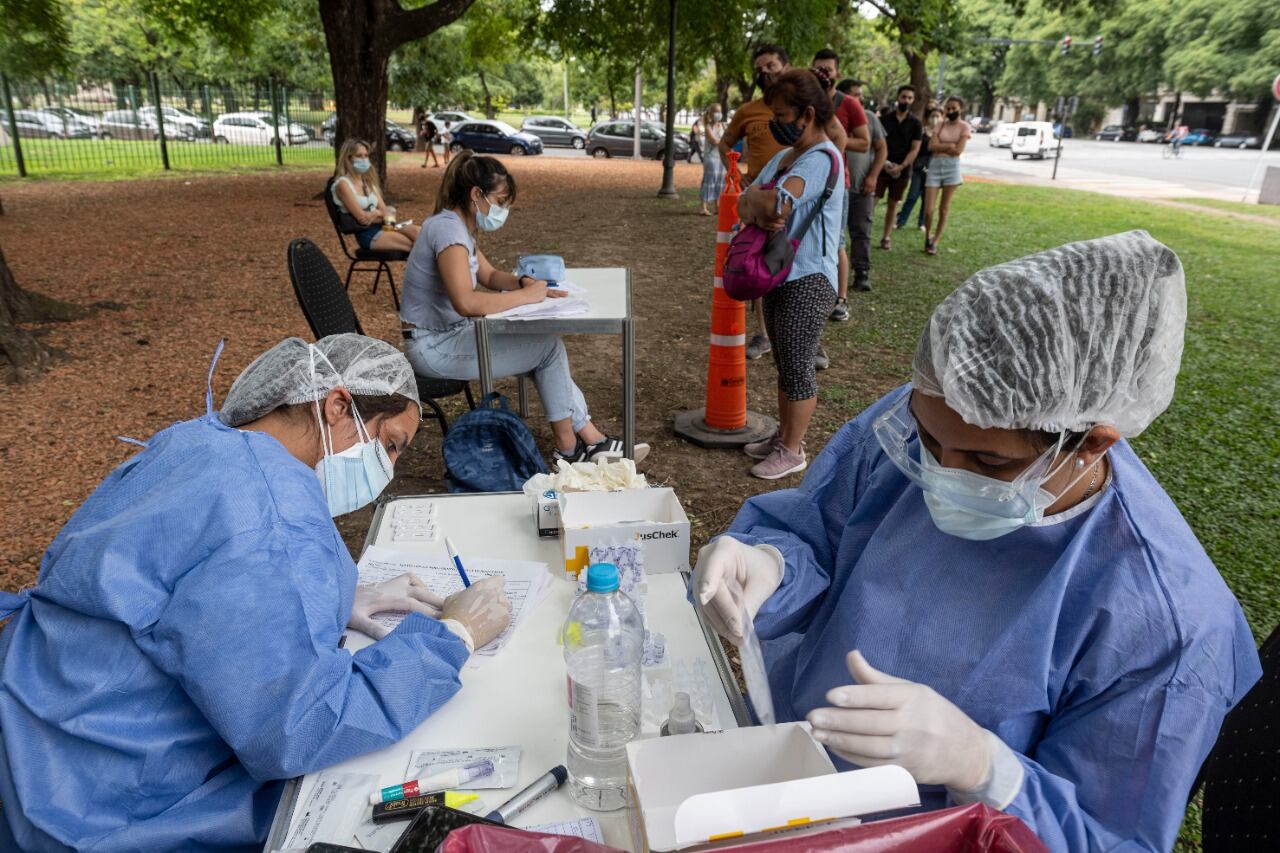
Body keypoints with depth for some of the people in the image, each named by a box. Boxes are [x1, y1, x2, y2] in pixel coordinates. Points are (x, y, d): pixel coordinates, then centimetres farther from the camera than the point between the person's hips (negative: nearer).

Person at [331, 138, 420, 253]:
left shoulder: (368, 181, 18)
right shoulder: (343, 184, -7)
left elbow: (385, 210, 9)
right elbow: (362, 218, -13)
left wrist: (373, 214, -11)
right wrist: (378, 213, 4)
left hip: (382, 227, 7)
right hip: (367, 234, -7)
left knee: (417, 232, -23)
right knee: (415, 245, -25)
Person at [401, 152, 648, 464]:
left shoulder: (457, 226, 9)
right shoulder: (448, 229, -22)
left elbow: (490, 275, 18)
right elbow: (466, 302, -36)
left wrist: (525, 282, -3)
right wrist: (526, 295, -25)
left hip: (449, 333, 10)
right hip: (434, 346, -10)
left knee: (546, 344, 3)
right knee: (549, 347, -7)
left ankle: (591, 439, 5)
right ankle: (569, 448, 8)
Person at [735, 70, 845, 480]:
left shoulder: (822, 159, -17)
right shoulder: (784, 156, 12)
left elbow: (775, 204, -33)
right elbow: (744, 206, 6)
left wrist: (756, 197, -11)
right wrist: (759, 213, -16)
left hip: (807, 281, -9)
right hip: (778, 276, 9)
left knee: (797, 368, 0)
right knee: (784, 364, 18)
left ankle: (792, 451, 14)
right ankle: (783, 436, 32)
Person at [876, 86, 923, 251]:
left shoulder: (915, 123, 3)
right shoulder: (885, 118, 1)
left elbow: (915, 149, 0)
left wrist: (901, 166, -14)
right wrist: (883, 162, -13)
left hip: (902, 171, 1)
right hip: (882, 167, -1)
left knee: (893, 204, 8)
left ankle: (886, 237, 16)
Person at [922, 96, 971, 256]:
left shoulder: (964, 126, 2)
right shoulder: (940, 124, 10)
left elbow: (958, 150, -9)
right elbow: (931, 146, -3)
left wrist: (941, 146, -3)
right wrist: (949, 145, -10)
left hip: (952, 167, -2)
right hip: (935, 166, 2)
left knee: (944, 209, 2)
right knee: (928, 210, -4)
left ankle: (935, 243, 10)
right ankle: (928, 236, 21)